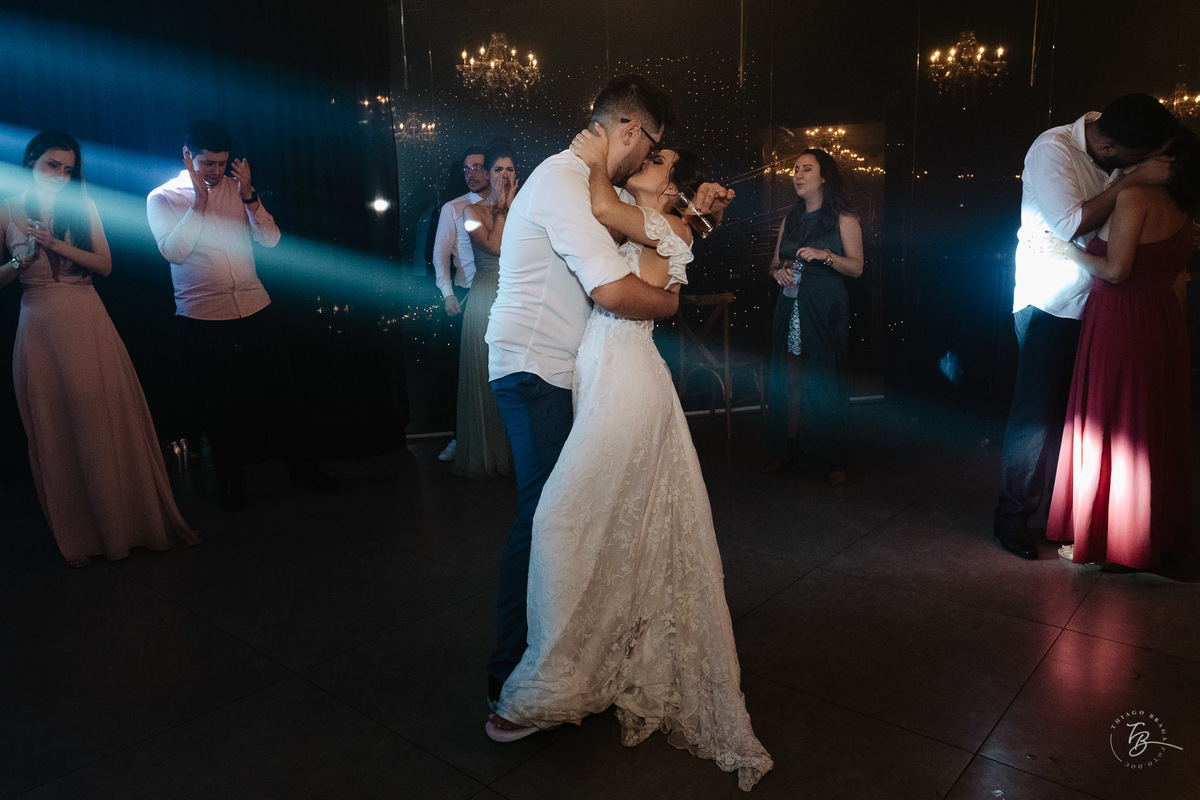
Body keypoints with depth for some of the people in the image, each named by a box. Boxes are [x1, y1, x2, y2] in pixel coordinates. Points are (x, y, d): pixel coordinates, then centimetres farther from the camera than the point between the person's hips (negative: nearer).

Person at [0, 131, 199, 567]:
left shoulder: (82, 207, 9)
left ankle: (132, 522, 10)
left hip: (87, 324, 1)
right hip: (39, 328, 0)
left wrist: (58, 245, -10)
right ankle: (79, 538, 14)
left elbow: (105, 265, 2)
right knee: (54, 431, 3)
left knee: (109, 423, -1)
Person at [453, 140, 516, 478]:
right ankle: (486, 453, 12)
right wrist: (500, 208, -8)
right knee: (487, 373, 0)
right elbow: (494, 246, -14)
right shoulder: (473, 210, 2)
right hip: (487, 296, -3)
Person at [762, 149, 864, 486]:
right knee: (789, 379, 2)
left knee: (824, 382, -5)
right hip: (790, 306, 5)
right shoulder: (790, 220, 16)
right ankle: (786, 451, 12)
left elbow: (856, 267, -5)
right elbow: (774, 263, 20)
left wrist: (825, 255, -20)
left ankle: (831, 461, 4)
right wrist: (779, 272, -4)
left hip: (826, 310, -4)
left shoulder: (844, 219, 2)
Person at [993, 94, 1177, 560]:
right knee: (1039, 411, -4)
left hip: (1096, 301, 6)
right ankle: (1013, 514, 9)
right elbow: (1071, 225, -25)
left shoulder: (1118, 153, 4)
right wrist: (1134, 180, -22)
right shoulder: (1052, 150, -16)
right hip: (1050, 304, -6)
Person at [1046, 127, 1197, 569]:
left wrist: (1072, 252, -6)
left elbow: (1116, 270, -19)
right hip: (1164, 324, 8)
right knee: (1155, 429, 15)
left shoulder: (1134, 195, -14)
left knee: (1105, 425, 0)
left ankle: (1098, 538, 8)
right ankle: (1157, 531, 26)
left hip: (1120, 322, -8)